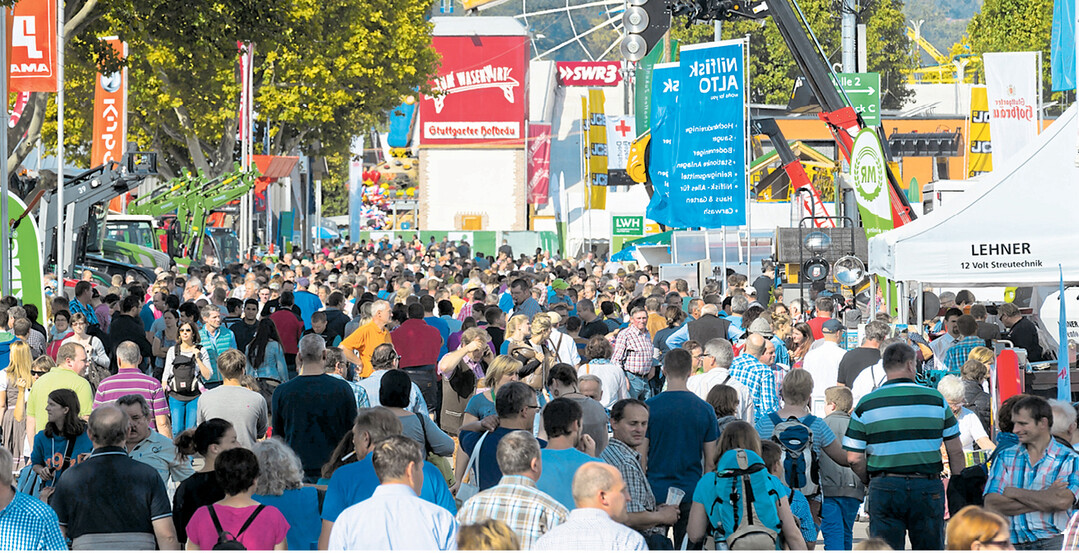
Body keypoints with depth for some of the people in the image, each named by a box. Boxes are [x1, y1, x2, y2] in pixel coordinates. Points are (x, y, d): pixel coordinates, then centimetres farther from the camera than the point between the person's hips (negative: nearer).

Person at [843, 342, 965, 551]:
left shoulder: (866, 404, 1)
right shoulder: (936, 399, 3)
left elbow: (854, 458, -2)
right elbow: (955, 452, 5)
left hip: (885, 487, 0)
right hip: (928, 487, 0)